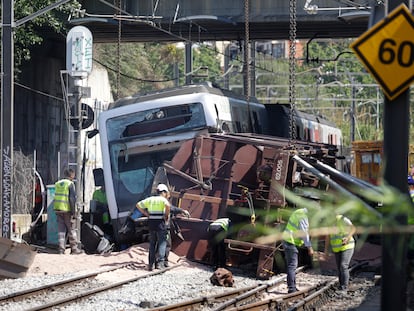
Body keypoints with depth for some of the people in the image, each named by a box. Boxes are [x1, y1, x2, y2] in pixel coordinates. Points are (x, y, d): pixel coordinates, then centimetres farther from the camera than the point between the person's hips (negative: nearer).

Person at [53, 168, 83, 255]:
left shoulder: (57, 184, 12)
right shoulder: (70, 184, -9)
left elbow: (56, 197, 15)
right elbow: (72, 199, -14)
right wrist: (73, 212, -12)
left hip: (58, 209, 6)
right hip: (67, 210, -6)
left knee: (61, 230, 8)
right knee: (71, 230, 4)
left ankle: (61, 249, 3)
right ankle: (74, 248, 9)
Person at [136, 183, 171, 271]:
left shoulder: (150, 199, 13)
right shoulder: (163, 199, -4)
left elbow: (138, 205, 16)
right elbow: (168, 205, -26)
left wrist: (146, 214, 13)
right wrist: (166, 216, -12)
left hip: (151, 223, 5)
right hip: (160, 223, -5)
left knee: (152, 244, 12)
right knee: (162, 243, 2)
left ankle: (151, 264, 10)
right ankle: (160, 263, -8)